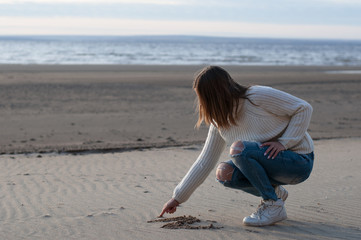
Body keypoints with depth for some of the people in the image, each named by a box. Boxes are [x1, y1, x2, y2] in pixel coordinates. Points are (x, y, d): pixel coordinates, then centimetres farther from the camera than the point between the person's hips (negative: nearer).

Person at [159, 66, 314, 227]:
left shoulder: (258, 97, -20)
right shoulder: (220, 121, 0)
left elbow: (304, 108, -15)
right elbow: (204, 162, 4)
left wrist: (284, 142, -23)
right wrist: (177, 198, 5)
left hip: (299, 161, -7)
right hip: (270, 163, 7)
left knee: (238, 148, -27)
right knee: (224, 173, -14)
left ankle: (274, 206, -15)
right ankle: (275, 193, 7)